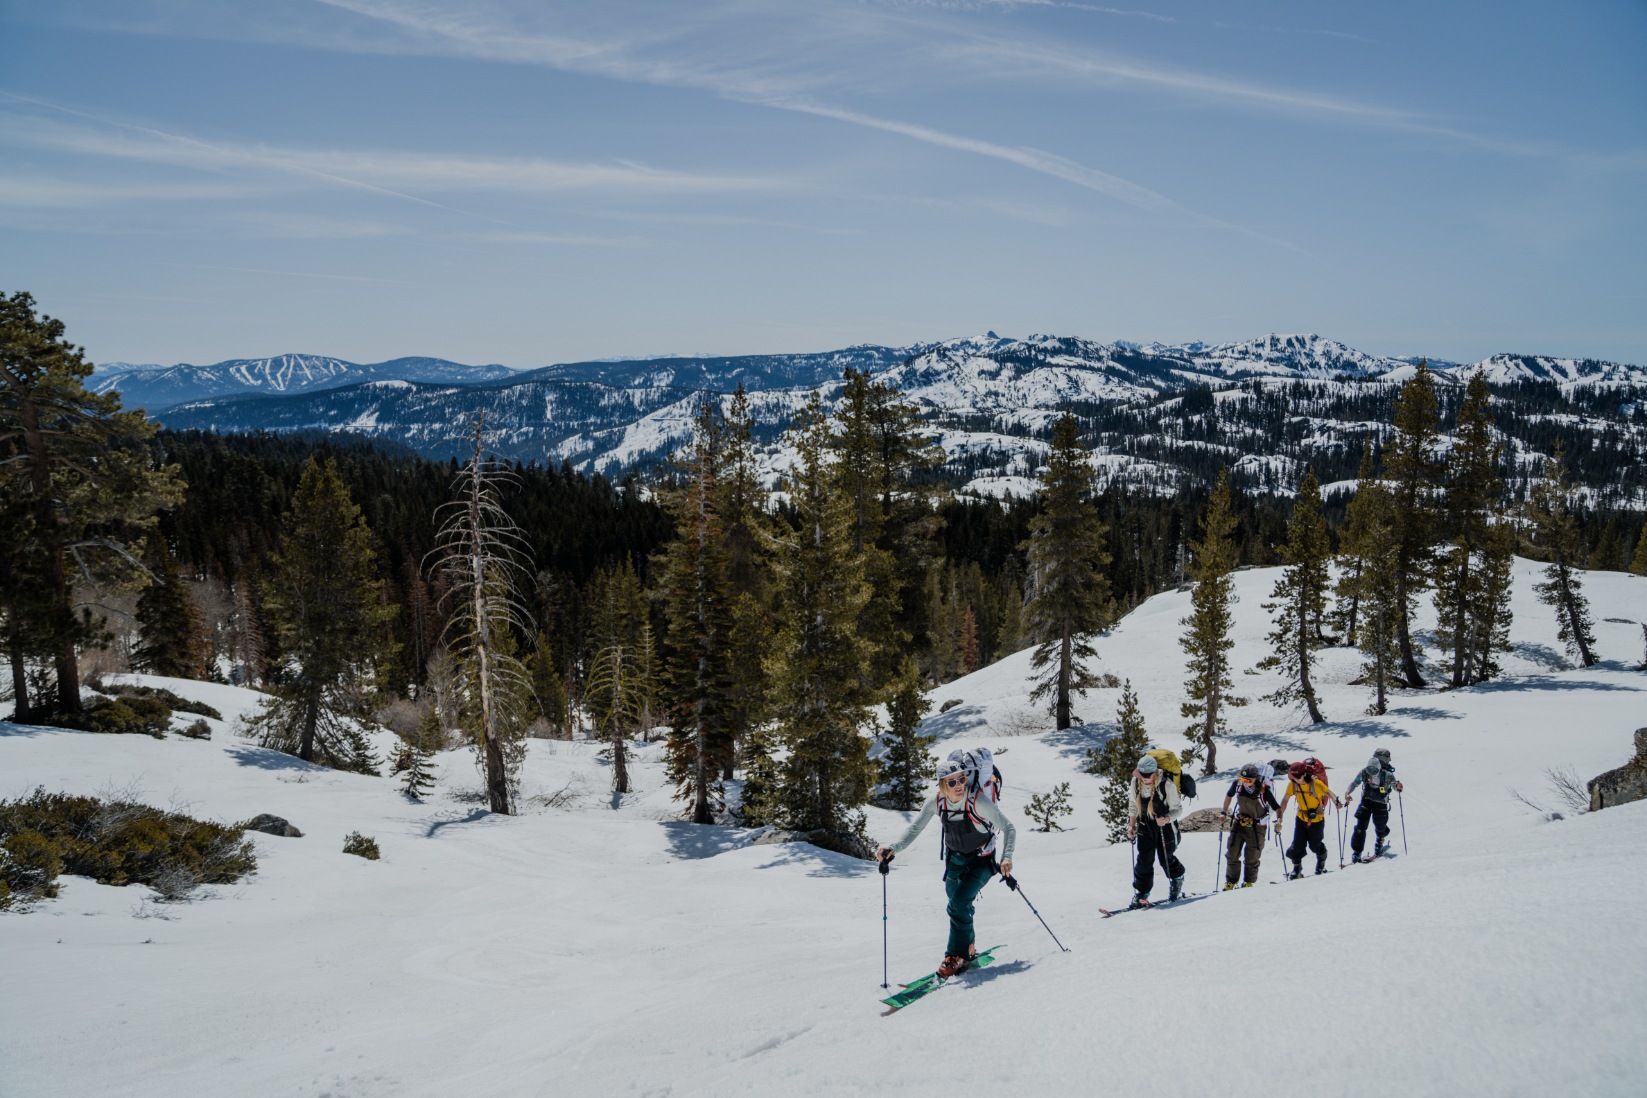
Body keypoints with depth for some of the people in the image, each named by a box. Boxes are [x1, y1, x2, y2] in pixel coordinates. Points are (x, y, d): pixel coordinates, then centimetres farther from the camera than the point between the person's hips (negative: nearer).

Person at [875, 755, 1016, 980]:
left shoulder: (978, 802, -28)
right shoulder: (936, 803, -18)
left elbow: (1008, 828, -20)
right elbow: (914, 830, -11)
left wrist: (1006, 858, -34)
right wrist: (893, 848, -27)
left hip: (981, 860, -4)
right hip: (955, 858, 4)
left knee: (959, 903, -20)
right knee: (957, 905, 12)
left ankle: (957, 955, -5)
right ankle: (968, 946, 39)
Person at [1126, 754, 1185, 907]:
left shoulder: (1167, 785, -23)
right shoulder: (1136, 782, -8)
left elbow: (1177, 808, -15)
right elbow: (1133, 804, 8)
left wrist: (1167, 819, -34)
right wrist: (1131, 824, 6)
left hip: (1165, 826, -3)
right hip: (1145, 826, 3)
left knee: (1166, 859, 10)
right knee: (1144, 860, -1)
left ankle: (1178, 879, 42)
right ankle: (1141, 895, 8)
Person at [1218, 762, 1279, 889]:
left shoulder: (1264, 790, -25)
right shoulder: (1237, 783, -14)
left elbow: (1277, 807, -17)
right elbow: (1229, 795, 7)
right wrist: (1224, 812, 7)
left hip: (1256, 827, -3)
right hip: (1239, 823, 3)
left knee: (1252, 858, 7)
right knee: (1232, 854, 6)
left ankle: (1249, 882, 29)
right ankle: (1231, 881, 23)